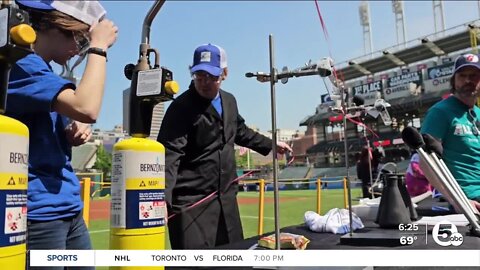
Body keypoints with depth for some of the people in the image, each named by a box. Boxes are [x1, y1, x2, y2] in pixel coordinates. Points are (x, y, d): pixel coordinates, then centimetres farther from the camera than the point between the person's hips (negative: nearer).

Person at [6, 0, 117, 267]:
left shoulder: (42, 71, 15)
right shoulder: (21, 64, -13)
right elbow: (85, 108, -29)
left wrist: (74, 134, 0)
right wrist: (98, 47, -17)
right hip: (38, 212, -9)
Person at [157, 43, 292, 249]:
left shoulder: (229, 101, 10)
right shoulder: (182, 107, -14)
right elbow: (169, 154, -24)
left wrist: (270, 145, 35)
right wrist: (162, 197, -37)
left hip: (226, 197, 8)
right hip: (191, 201, -7)